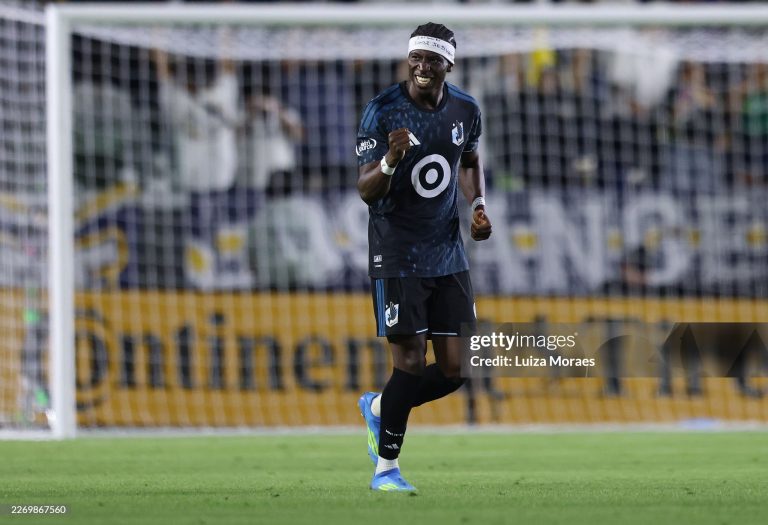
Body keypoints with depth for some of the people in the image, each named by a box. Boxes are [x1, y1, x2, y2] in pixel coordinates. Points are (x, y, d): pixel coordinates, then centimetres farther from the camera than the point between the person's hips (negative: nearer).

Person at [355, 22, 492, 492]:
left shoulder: (466, 110, 3)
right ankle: (386, 468, 6)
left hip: (447, 254, 5)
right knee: (411, 361, -9)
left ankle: (380, 408, 28)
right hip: (397, 255, -5)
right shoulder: (383, 111, -12)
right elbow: (365, 190, -13)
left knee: (456, 369, 1)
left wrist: (478, 205, 6)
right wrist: (389, 162, -34)